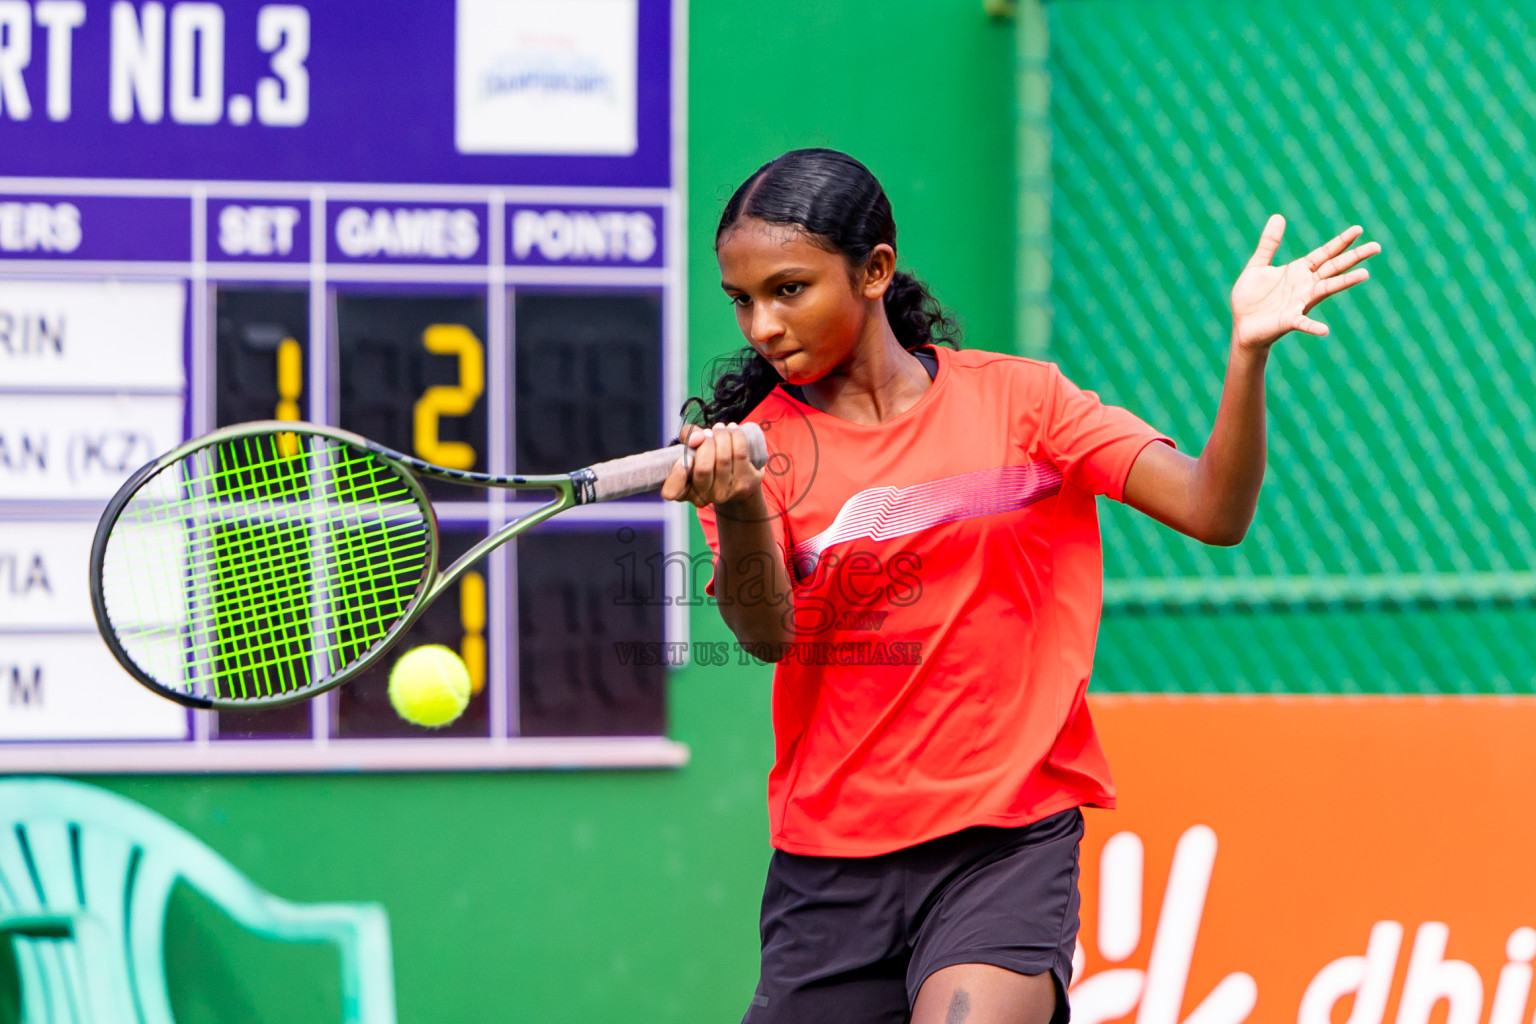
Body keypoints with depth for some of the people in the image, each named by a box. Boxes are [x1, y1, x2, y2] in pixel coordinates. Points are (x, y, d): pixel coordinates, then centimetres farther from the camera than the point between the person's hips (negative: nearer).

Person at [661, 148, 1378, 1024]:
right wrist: (736, 510, -34)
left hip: (1008, 843, -2)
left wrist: (1248, 353, -20)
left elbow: (1213, 511, -4)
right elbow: (767, 634, -14)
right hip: (832, 861, 2)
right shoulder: (754, 444, 2)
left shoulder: (1017, 398, 2)